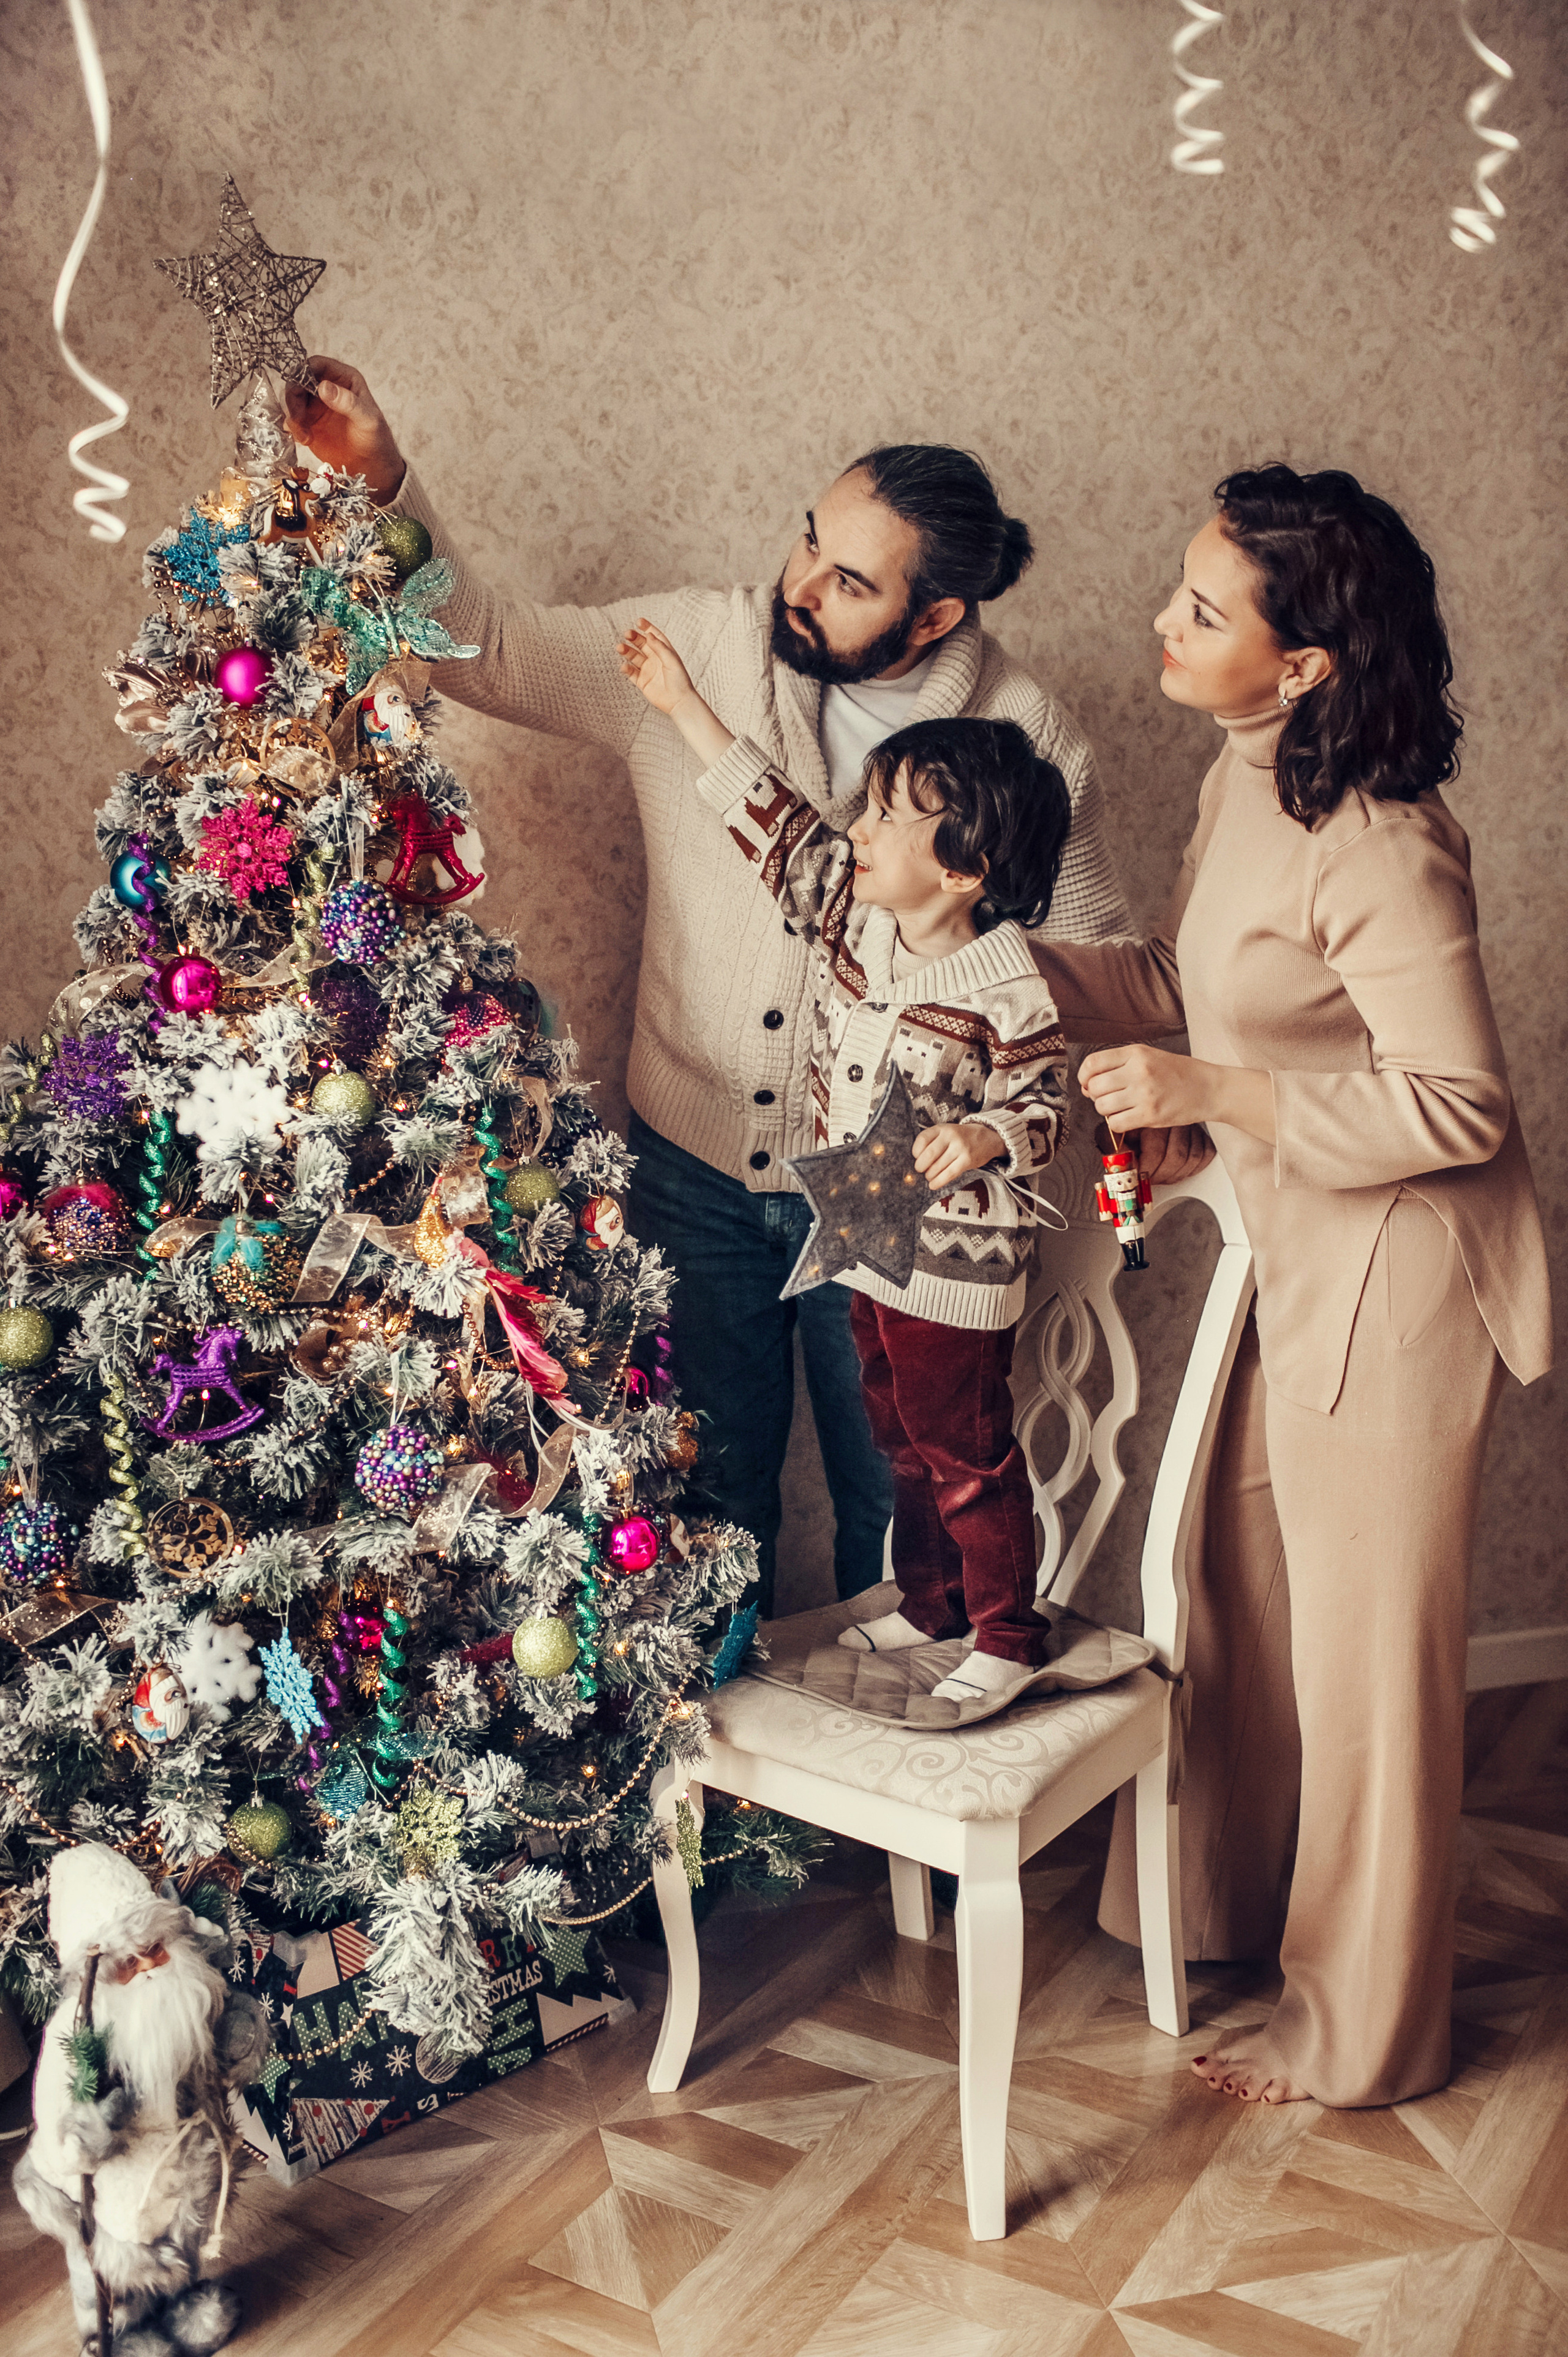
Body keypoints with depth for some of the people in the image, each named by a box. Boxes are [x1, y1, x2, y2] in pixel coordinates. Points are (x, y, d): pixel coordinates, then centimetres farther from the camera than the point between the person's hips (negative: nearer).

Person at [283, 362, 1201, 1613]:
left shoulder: (1031, 740, -11)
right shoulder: (699, 647, -9)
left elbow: (1096, 952, 0)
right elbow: (490, 649, -5)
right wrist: (382, 482, -18)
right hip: (693, 1165, 2)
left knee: (897, 1503, 16)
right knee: (708, 1492, 19)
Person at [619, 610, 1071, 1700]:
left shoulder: (1007, 989, -22)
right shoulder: (851, 913, -3)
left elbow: (1044, 1108, -15)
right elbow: (777, 819, 5)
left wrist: (982, 1140, -36)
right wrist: (686, 706, 5)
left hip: (956, 1267, -8)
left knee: (967, 1453, 6)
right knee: (901, 1439, 21)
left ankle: (1011, 1637, 24)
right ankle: (930, 1602, 40)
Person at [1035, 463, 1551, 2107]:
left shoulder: (1376, 849, -26)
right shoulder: (1247, 778, 2)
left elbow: (1463, 1108, -24)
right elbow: (1186, 987, 10)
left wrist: (1215, 1094, -26)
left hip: (1395, 1277, -9)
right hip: (1295, 1260, 9)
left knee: (1364, 1656, 7)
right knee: (1240, 1588, 21)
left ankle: (1360, 2032, 29)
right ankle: (1230, 1906, 45)